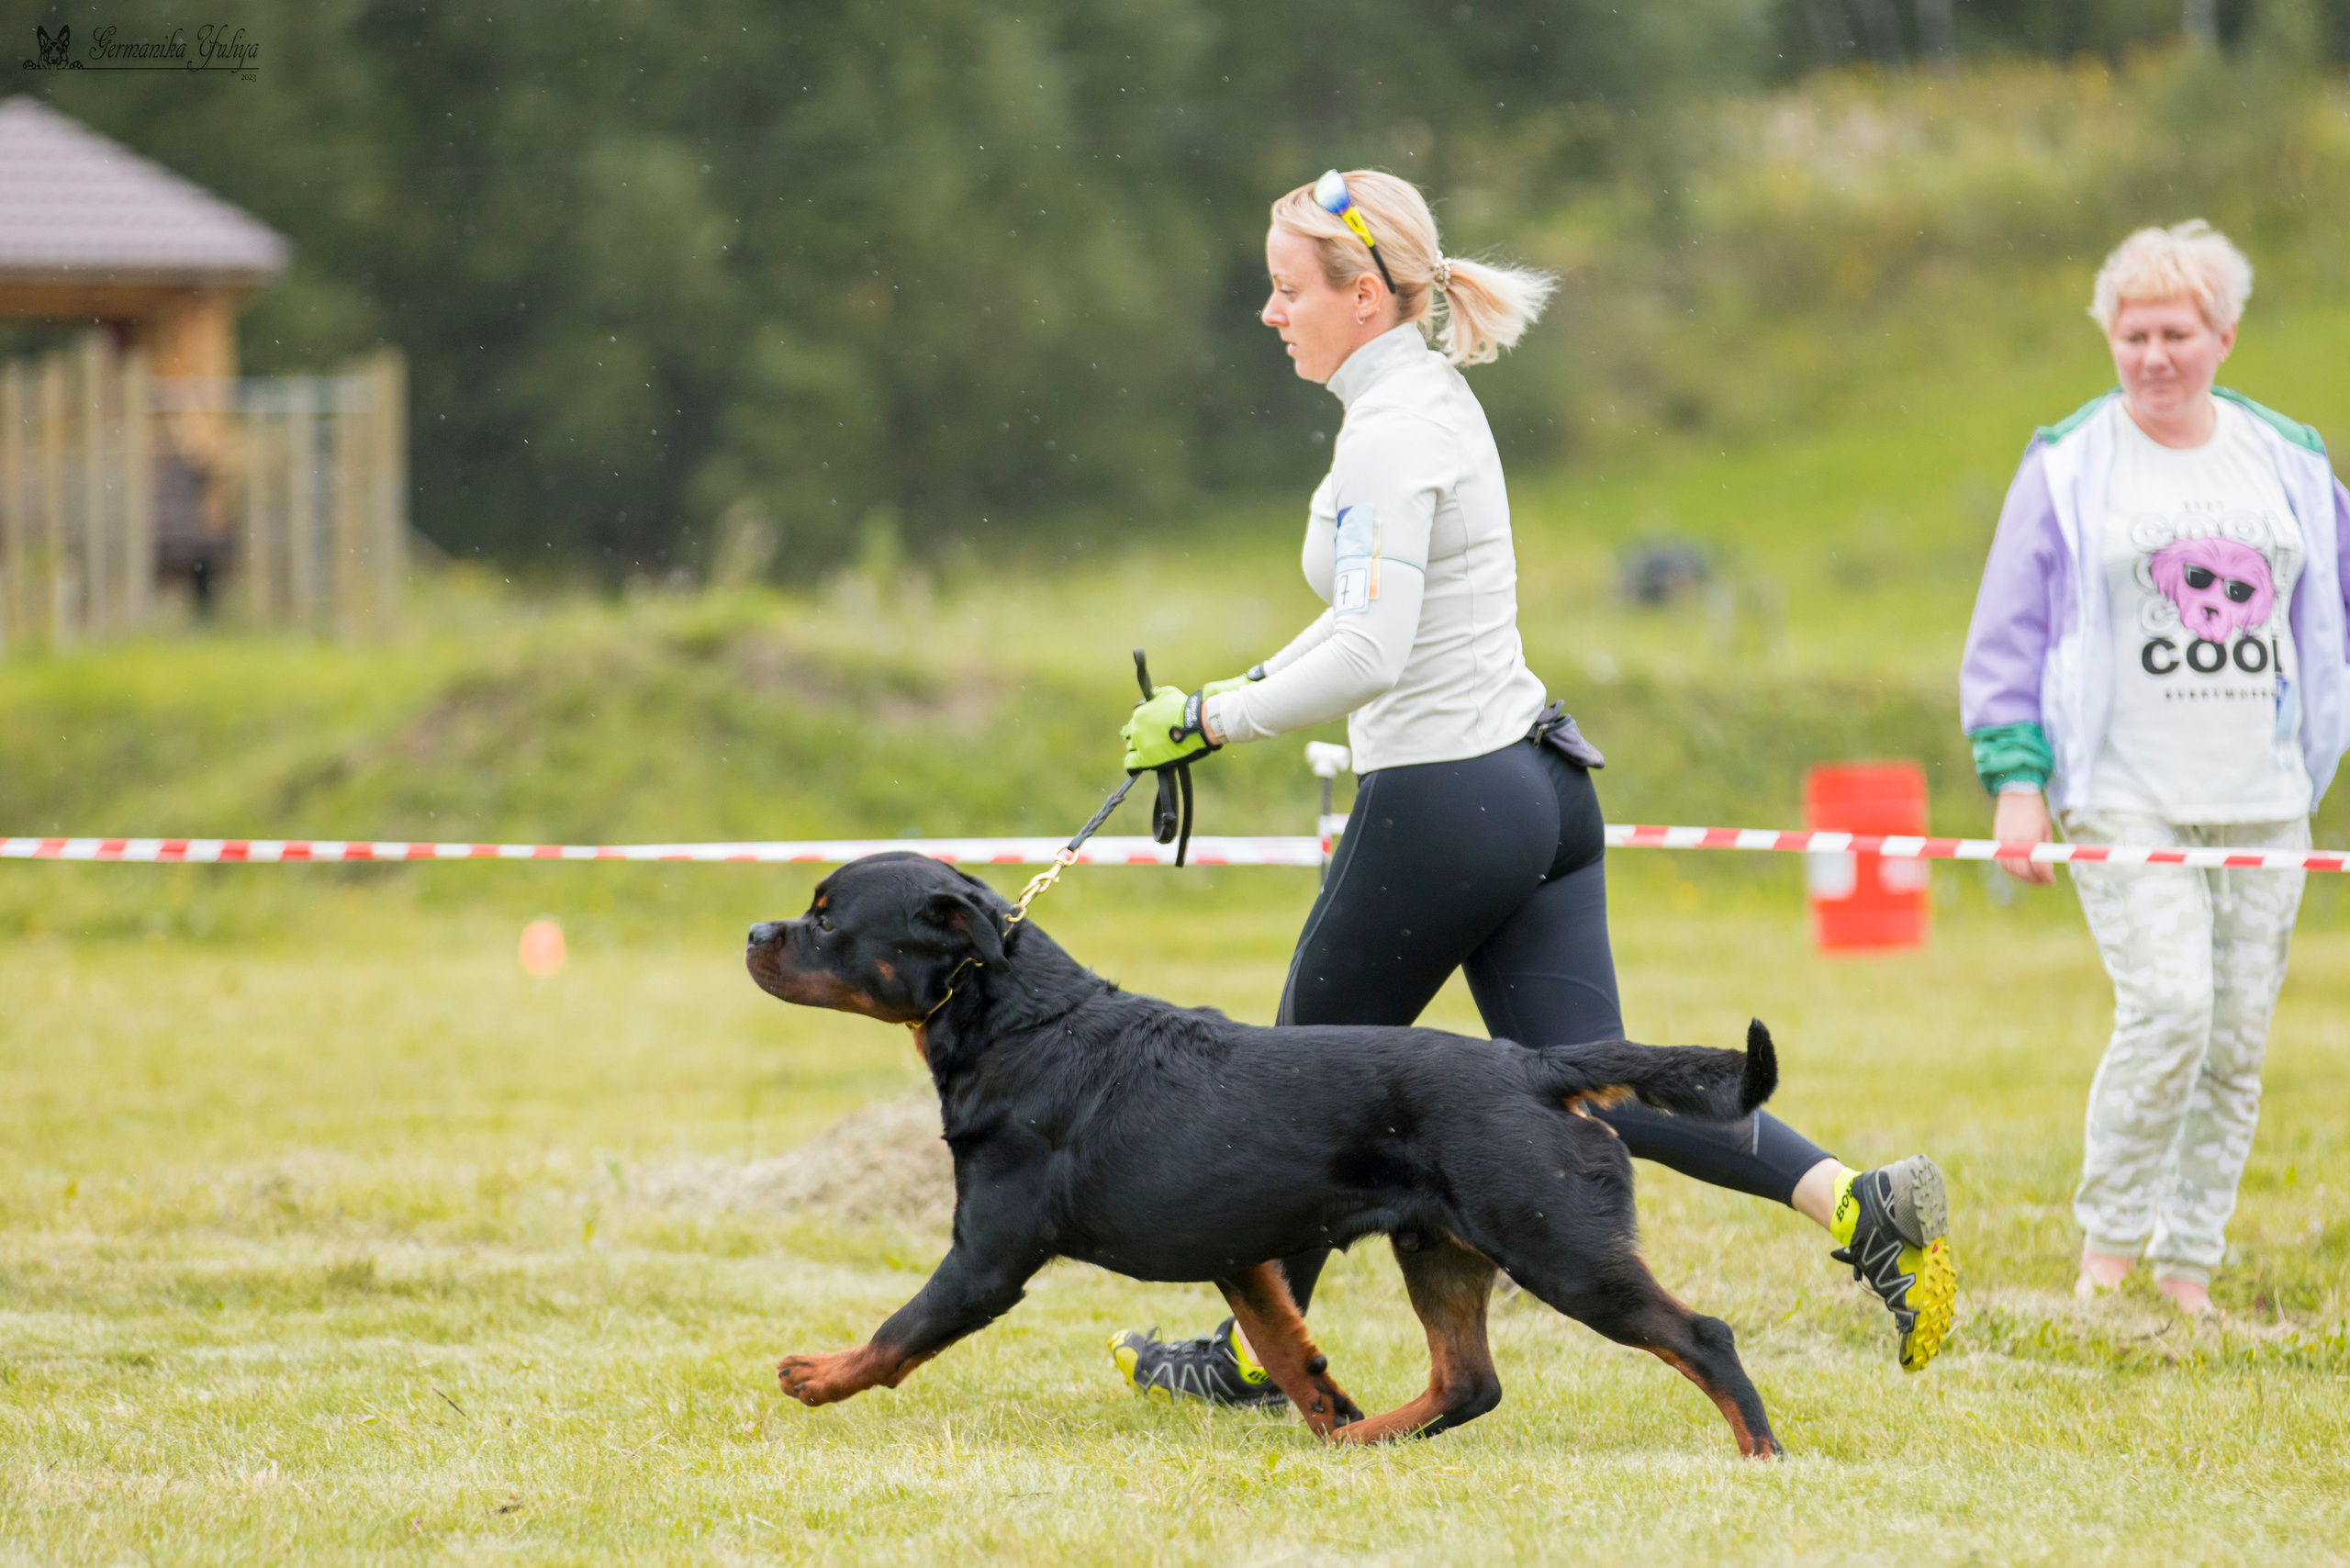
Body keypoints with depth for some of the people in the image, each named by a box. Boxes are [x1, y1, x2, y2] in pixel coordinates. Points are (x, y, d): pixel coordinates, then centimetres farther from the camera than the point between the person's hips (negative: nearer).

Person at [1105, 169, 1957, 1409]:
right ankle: (1859, 1203, -10)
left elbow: (1373, 650, -27)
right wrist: (1248, 689, 22)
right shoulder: (1428, 397, 13)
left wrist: (1214, 720, -19)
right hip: (1537, 783, 9)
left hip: (1441, 805, -9)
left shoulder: (1391, 431, -17)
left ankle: (1254, 1358, 22)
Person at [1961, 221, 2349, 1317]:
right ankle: (2106, 1248, -5)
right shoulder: (2068, 467, 1)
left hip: (2262, 803, 4)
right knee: (2169, 1004, -19)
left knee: (2237, 1041, 3)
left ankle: (2188, 1272, 14)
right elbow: (2007, 633, 2)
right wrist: (2016, 780, -6)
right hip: (2125, 799, -4)